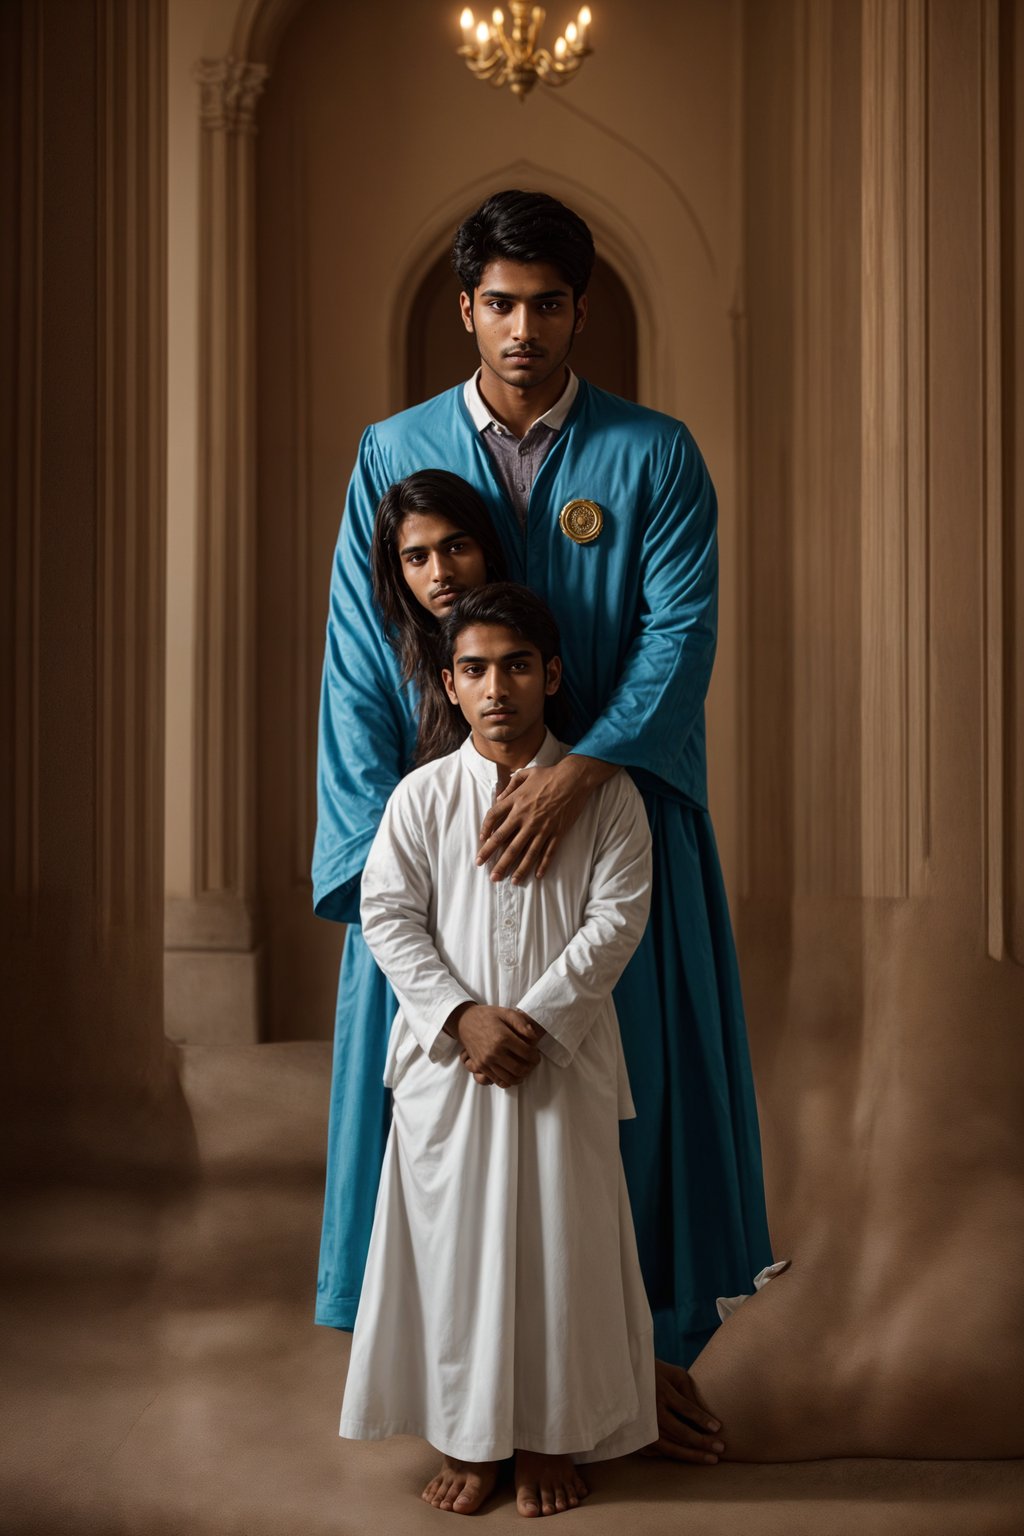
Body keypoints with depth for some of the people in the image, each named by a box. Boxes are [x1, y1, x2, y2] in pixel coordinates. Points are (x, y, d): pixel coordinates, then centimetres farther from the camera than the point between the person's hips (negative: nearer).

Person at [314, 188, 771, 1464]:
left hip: (615, 820, 0)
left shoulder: (655, 456, 0)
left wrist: (577, 773, -25)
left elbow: (680, 633, -10)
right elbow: (360, 665, 0)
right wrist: (384, 847, -10)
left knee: (631, 1077, 7)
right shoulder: (393, 456, 3)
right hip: (445, 829, 1)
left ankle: (651, 1346, 26)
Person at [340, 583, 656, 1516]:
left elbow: (617, 918, -6)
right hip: (448, 1059, 1)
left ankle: (552, 1439, 23)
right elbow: (388, 915, -2)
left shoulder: (605, 795, -1)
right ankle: (467, 1439, 21)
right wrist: (463, 1015, -14)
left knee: (562, 1243, 5)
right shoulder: (422, 796, 1)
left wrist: (535, 1019, -15)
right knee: (454, 1238, 6)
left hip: (563, 1059, 0)